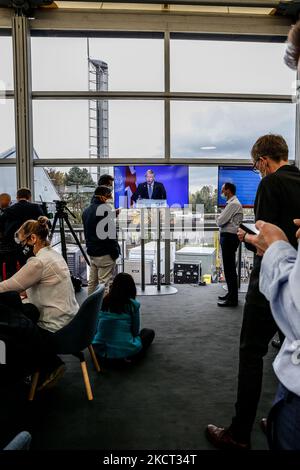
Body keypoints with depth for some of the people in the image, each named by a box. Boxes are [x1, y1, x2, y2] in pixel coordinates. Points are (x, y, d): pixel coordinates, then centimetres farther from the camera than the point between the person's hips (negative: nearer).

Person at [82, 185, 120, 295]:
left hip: (91, 252, 9)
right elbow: (110, 233, -18)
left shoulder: (86, 210, 12)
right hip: (105, 254, -9)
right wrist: (115, 252, -12)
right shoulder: (104, 209, -15)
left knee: (92, 282, 15)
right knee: (105, 283, -4)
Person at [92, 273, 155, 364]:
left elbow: (97, 328, 10)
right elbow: (135, 331, 2)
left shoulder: (102, 302, -1)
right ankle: (132, 357, 4)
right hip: (125, 351, -4)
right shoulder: (133, 305, -9)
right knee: (149, 332, 21)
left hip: (100, 350, 4)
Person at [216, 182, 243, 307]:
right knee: (228, 267, 17)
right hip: (228, 237, 11)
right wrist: (220, 219, 0)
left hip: (229, 237, -11)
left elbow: (220, 221, -18)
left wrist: (218, 218, 1)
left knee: (229, 268, -7)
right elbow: (223, 220, 19)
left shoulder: (233, 204, -14)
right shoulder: (231, 203, 18)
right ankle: (231, 293, 28)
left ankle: (232, 299, -3)